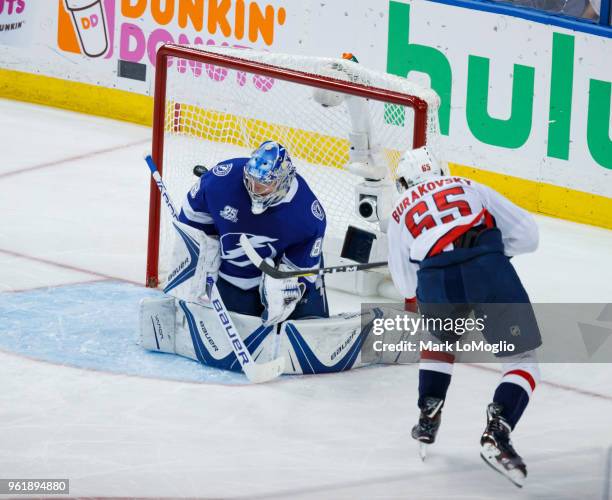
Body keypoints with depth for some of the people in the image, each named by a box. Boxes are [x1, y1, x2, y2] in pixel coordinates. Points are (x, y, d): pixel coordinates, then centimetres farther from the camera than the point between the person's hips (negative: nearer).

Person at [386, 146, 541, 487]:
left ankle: (428, 419, 29)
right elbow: (526, 233, 21)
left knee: (440, 340, 35)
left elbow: (407, 286, 30)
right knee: (522, 359, 9)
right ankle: (497, 432, -12)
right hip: (489, 269, -2)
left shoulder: (400, 213, 31)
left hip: (435, 280, 2)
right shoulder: (470, 188, 29)